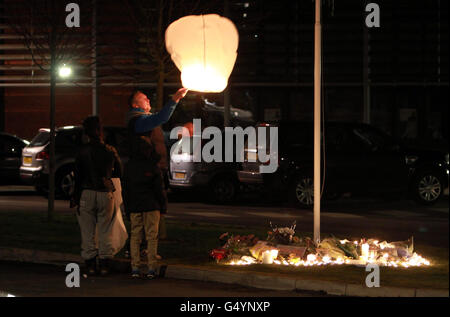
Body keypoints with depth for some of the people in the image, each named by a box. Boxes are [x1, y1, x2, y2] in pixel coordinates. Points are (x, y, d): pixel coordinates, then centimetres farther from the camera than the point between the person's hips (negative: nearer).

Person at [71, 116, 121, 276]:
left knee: (88, 232, 5)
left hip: (86, 194, -1)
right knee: (105, 232, 8)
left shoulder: (82, 152, -6)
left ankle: (90, 265, 4)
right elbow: (118, 171, 10)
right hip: (106, 193, 1)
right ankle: (104, 264, 6)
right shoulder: (110, 151, -2)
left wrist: (75, 197, 0)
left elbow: (78, 176, -6)